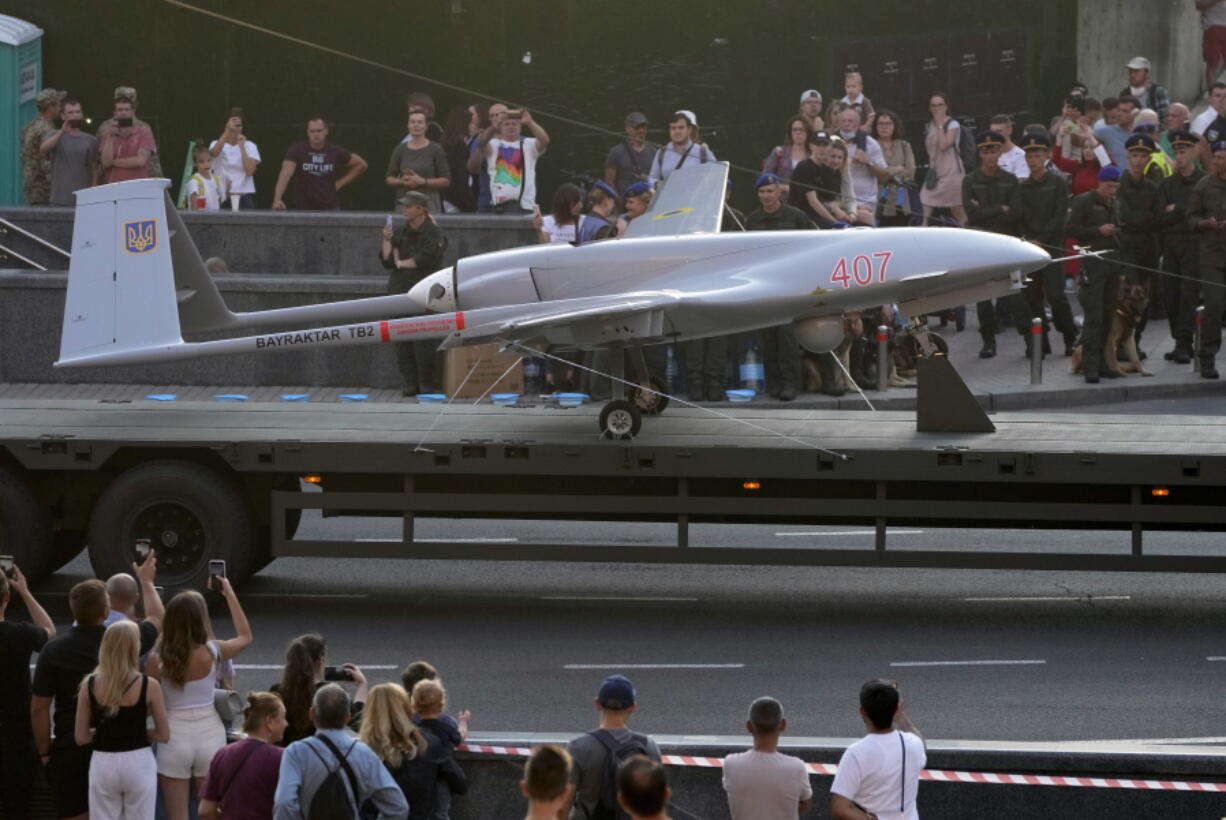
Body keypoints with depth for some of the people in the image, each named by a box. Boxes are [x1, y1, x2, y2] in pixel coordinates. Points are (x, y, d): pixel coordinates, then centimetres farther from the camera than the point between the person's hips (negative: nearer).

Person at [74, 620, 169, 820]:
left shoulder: (90, 685, -4)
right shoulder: (149, 686, -9)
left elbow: (81, 737, 0)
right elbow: (163, 735, -2)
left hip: (103, 764, 1)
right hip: (138, 763, -1)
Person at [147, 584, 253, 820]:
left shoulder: (157, 659, -11)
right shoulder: (212, 652, -7)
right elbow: (245, 636, 14)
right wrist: (229, 594, 20)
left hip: (174, 739, -1)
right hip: (209, 734, 1)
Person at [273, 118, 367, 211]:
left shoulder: (336, 151, -1)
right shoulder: (297, 150, -8)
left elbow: (361, 164, 13)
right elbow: (286, 173, -22)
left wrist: (340, 183, 3)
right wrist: (277, 199, -38)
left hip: (330, 208, 1)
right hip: (304, 209, -1)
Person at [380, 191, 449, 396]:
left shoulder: (433, 234, -3)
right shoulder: (400, 233, 14)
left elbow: (425, 259, -16)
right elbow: (386, 260, 9)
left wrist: (401, 263, -4)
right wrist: (387, 241, -6)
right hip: (400, 289, 6)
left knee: (424, 341, -7)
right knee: (402, 341, 2)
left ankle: (427, 384, -1)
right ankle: (410, 383, 8)